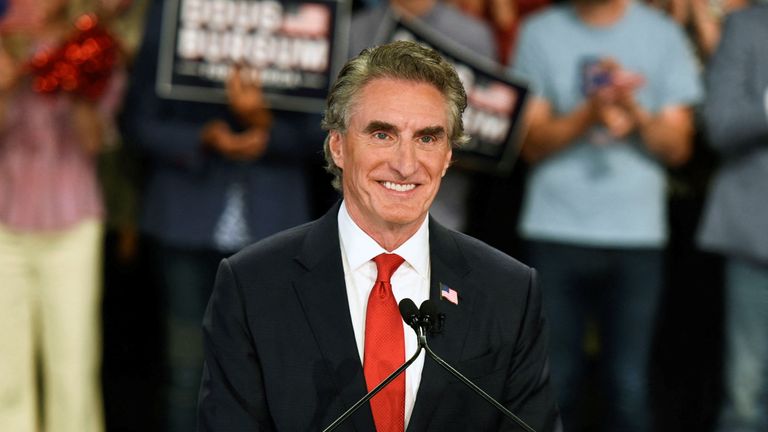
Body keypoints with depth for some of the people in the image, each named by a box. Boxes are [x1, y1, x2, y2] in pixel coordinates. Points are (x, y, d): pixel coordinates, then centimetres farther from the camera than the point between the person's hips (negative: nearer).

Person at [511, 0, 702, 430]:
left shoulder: (664, 35, 7)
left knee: (629, 387, 0)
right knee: (556, 383, 2)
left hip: (637, 232, 0)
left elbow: (677, 146, 5)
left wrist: (633, 111, -15)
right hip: (556, 229, 0)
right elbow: (532, 142, 1)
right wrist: (590, 112, -16)